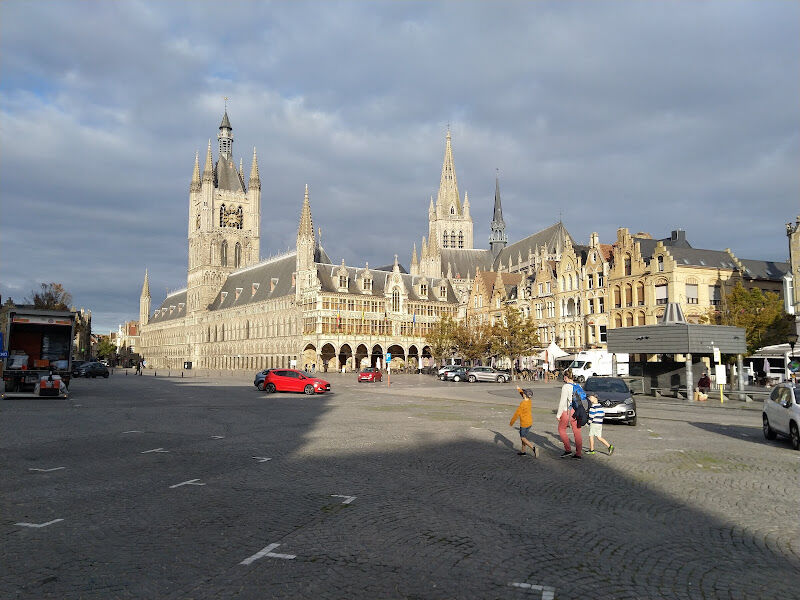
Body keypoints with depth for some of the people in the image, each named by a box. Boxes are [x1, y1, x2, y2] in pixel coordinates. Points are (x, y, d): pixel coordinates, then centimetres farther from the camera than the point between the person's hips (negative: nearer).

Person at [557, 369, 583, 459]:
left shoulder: (565, 387, -13)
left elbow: (562, 402, -15)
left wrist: (558, 414, -9)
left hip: (567, 411, -6)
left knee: (561, 429, 13)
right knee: (577, 432, 9)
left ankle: (568, 450, 8)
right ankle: (578, 453, 13)